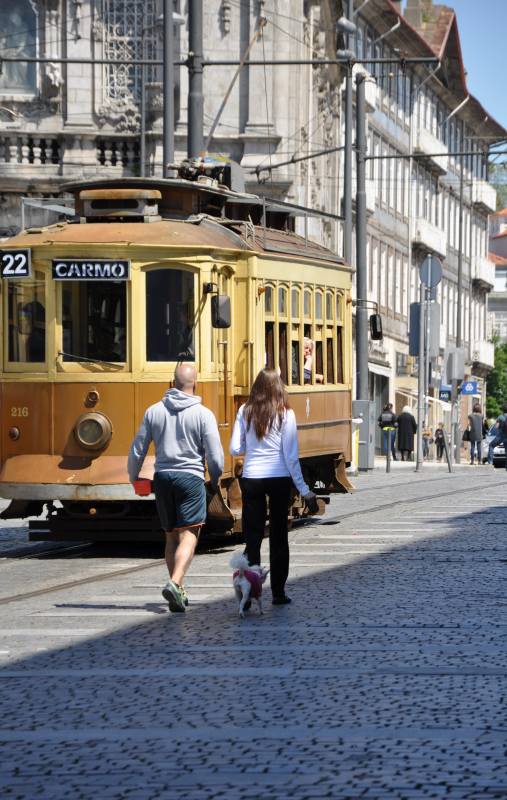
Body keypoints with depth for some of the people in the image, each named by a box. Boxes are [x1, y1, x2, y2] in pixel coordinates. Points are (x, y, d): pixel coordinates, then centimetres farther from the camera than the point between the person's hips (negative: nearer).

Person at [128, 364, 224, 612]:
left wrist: (133, 478, 22)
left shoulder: (154, 412, 3)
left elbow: (137, 450, 6)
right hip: (190, 479, -4)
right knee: (188, 536, -6)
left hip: (163, 478, 4)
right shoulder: (203, 414, -6)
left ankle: (178, 592, 18)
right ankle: (175, 583, -26)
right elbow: (215, 456, -7)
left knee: (171, 536, 15)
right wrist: (215, 480, 12)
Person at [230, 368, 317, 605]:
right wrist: (303, 489, -1)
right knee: (278, 537, 10)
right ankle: (278, 592, 12)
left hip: (251, 479, 1)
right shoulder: (285, 414, -6)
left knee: (252, 537, 6)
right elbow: (291, 456, -7)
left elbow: (235, 449, -2)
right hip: (279, 479, -1)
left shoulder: (245, 412, -1)